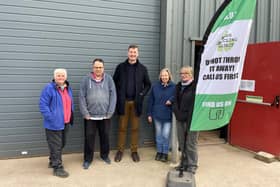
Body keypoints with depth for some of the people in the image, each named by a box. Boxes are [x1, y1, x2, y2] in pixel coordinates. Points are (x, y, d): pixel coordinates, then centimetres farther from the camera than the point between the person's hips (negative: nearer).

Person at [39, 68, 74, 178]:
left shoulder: (68, 88, 11)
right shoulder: (49, 88, -13)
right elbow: (43, 104, -16)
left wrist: (71, 117, 11)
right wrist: (50, 118, -20)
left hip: (65, 123, 8)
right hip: (54, 123, -8)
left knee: (61, 144, 19)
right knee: (56, 146, 0)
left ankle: (53, 162, 36)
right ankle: (57, 168, 11)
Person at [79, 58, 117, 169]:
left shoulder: (108, 79, 0)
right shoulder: (86, 80, -1)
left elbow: (113, 96, -2)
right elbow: (82, 97, -3)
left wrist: (110, 112, -6)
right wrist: (85, 113, -8)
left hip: (105, 116, 1)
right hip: (90, 116, -1)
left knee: (105, 136, 14)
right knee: (89, 137, 5)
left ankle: (105, 155, 34)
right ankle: (88, 159, 21)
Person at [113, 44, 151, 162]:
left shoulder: (142, 68, 4)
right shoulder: (120, 67, 3)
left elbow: (148, 84, 10)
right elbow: (114, 82, 7)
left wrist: (142, 94, -4)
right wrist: (118, 95, -4)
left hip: (136, 102, 1)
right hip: (123, 101, 0)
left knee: (135, 128, 7)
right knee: (122, 127, 6)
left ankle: (134, 151, 18)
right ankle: (120, 150, 18)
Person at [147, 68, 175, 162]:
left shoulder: (174, 87, -8)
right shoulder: (155, 86, -1)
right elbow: (150, 100, 3)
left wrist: (171, 100, -22)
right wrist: (149, 114, 3)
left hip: (168, 115, -2)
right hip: (157, 115, 2)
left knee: (166, 135, 1)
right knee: (159, 135, 14)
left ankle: (165, 153, 18)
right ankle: (159, 152, 28)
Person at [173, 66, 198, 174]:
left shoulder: (196, 86, -10)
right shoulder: (178, 86, 12)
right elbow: (175, 101, 13)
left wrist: (190, 119, -18)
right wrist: (177, 113, -2)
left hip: (192, 120, -7)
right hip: (180, 120, 7)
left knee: (191, 144, 2)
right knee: (182, 144, 15)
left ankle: (192, 166, 17)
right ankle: (184, 163, 30)